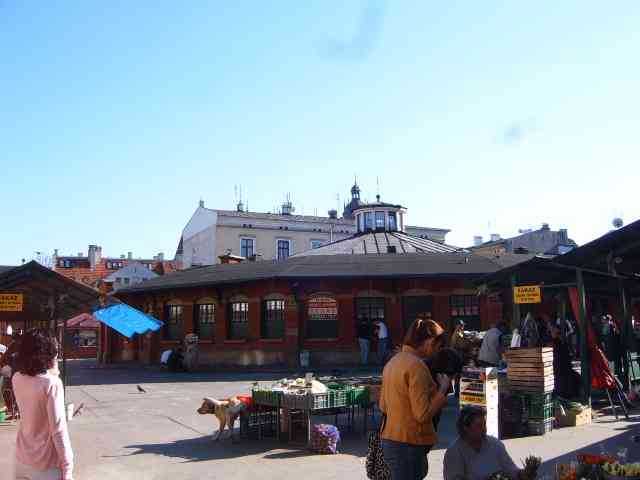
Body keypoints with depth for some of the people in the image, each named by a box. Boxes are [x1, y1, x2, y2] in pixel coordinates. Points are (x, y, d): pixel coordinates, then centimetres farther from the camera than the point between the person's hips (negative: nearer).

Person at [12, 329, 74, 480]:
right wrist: (67, 468, -15)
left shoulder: (17, 379, -1)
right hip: (46, 465, -6)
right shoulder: (52, 383, -21)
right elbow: (58, 429, -21)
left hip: (22, 459, 6)